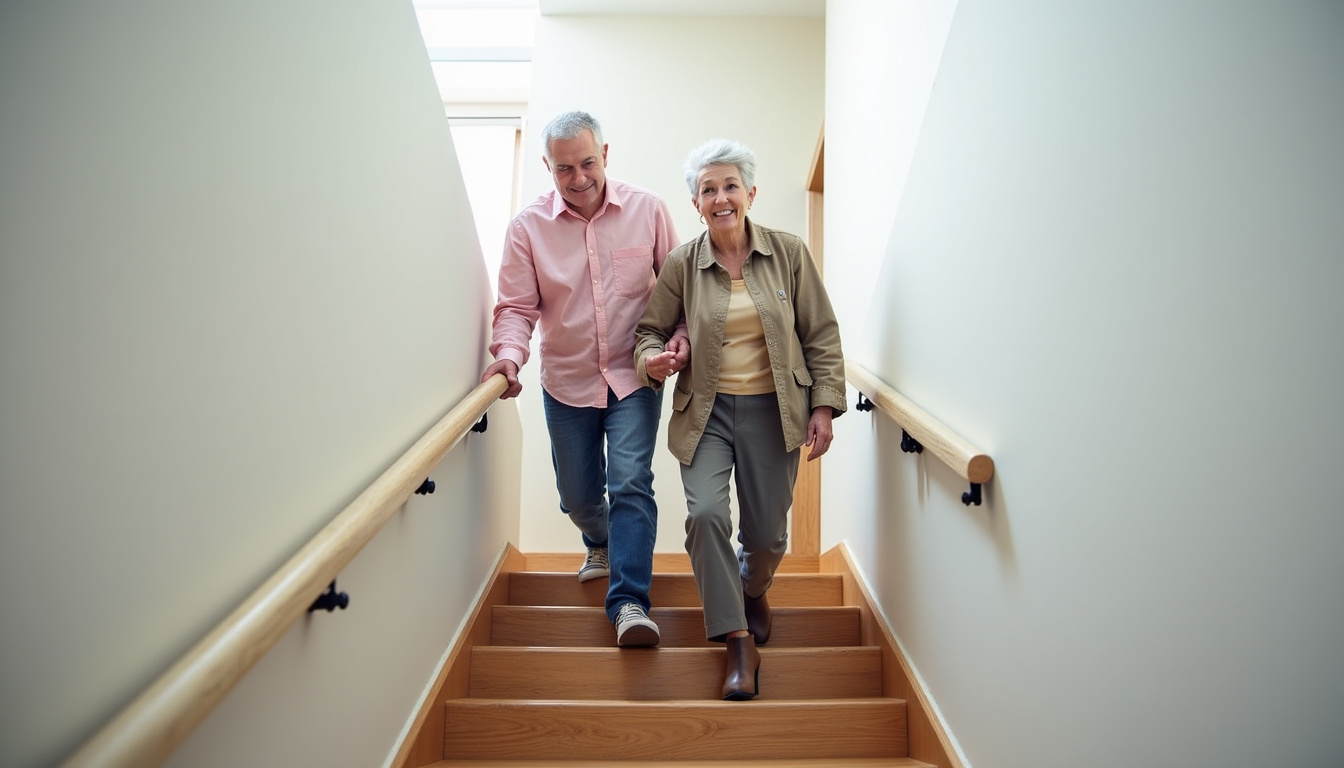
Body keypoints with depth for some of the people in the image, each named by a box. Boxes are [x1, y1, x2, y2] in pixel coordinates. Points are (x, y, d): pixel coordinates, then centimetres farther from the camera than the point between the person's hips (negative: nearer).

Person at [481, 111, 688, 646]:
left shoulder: (647, 209, -6)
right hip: (567, 382, 2)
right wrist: (510, 354, -24)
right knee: (577, 496, 15)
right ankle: (601, 546, 48)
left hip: (635, 376, -2)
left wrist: (682, 336, -16)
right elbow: (516, 306, -5)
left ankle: (628, 601, -7)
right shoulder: (527, 227, -6)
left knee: (630, 482, -14)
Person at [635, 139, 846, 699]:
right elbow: (651, 329, 7)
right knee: (705, 513, -22)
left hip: (773, 410, 1)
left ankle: (753, 590, 44)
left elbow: (822, 336, 2)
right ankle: (738, 641, -7)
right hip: (706, 409, 0)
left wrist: (824, 406, -4)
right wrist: (653, 359, -17)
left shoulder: (789, 253, -2)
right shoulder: (681, 264, -3)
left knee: (767, 532, 6)